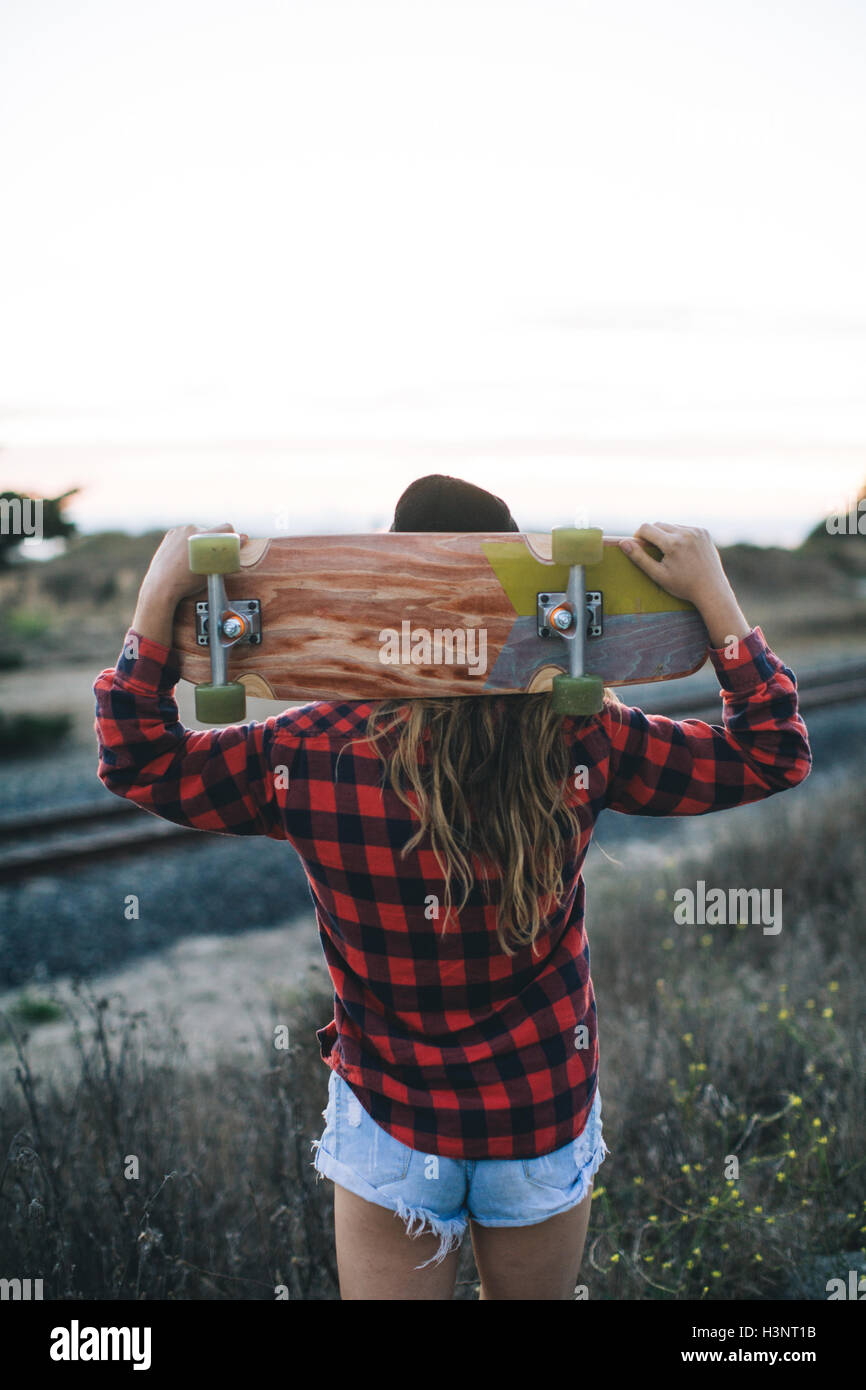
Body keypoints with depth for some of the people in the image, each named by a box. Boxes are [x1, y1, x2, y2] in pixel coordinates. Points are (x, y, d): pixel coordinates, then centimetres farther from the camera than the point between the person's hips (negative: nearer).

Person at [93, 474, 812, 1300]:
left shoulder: (313, 753, -19)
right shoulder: (578, 743, -19)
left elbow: (135, 761, -3)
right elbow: (773, 754, -8)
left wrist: (158, 597, -6)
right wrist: (712, 596, -10)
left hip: (388, 1121, -1)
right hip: (544, 1110, 1)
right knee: (532, 1295, 25)